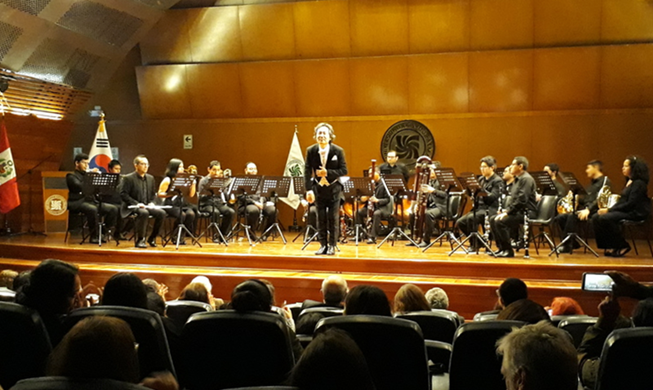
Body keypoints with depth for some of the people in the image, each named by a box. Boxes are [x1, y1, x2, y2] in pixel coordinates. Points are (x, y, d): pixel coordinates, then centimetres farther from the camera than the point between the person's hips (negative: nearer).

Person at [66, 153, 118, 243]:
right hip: (78, 202, -7)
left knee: (113, 209, -13)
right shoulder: (71, 176, 4)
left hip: (91, 201, 7)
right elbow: (79, 187, -16)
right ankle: (94, 236, -26)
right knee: (92, 209, -38)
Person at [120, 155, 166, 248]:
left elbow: (153, 193, 22)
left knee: (162, 213, -21)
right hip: (131, 208, -6)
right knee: (144, 213, -38)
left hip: (147, 206, 6)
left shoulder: (150, 178, 15)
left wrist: (151, 202, 0)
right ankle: (139, 240, -24)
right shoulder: (128, 178, -4)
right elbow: (123, 194, -11)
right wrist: (136, 203, -21)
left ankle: (152, 238, -4)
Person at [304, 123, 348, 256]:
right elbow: (307, 171, -9)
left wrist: (328, 172, -25)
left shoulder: (338, 151, -12)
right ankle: (323, 245, 15)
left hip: (333, 188, -1)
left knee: (333, 218, 2)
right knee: (321, 218, 5)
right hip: (319, 188, 2)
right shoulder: (311, 151, -8)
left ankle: (332, 246, 13)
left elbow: (344, 170, -11)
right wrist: (309, 190, -18)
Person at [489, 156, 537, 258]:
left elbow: (522, 200, -23)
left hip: (526, 212, -10)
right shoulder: (517, 179, 19)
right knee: (492, 219, 0)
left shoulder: (526, 179, -14)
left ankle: (508, 251, -16)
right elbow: (513, 198, 22)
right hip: (517, 211, 10)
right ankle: (501, 248, 3)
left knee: (500, 221, -26)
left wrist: (507, 212, -21)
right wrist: (505, 210, 5)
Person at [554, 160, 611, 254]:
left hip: (595, 211, -9)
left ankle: (566, 246, -29)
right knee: (560, 217, -9)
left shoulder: (605, 181, -2)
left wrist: (588, 209, -29)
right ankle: (573, 243, -3)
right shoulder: (592, 183, 26)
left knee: (572, 216, -34)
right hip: (586, 209, 9)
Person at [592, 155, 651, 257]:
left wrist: (609, 210, -20)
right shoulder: (629, 181, 16)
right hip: (626, 210, 9)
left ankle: (622, 246, -16)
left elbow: (630, 204, -21)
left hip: (636, 213, -9)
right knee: (596, 217, -8)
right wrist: (608, 209, -1)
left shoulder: (639, 183, -13)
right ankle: (609, 247, -5)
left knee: (605, 218, -30)